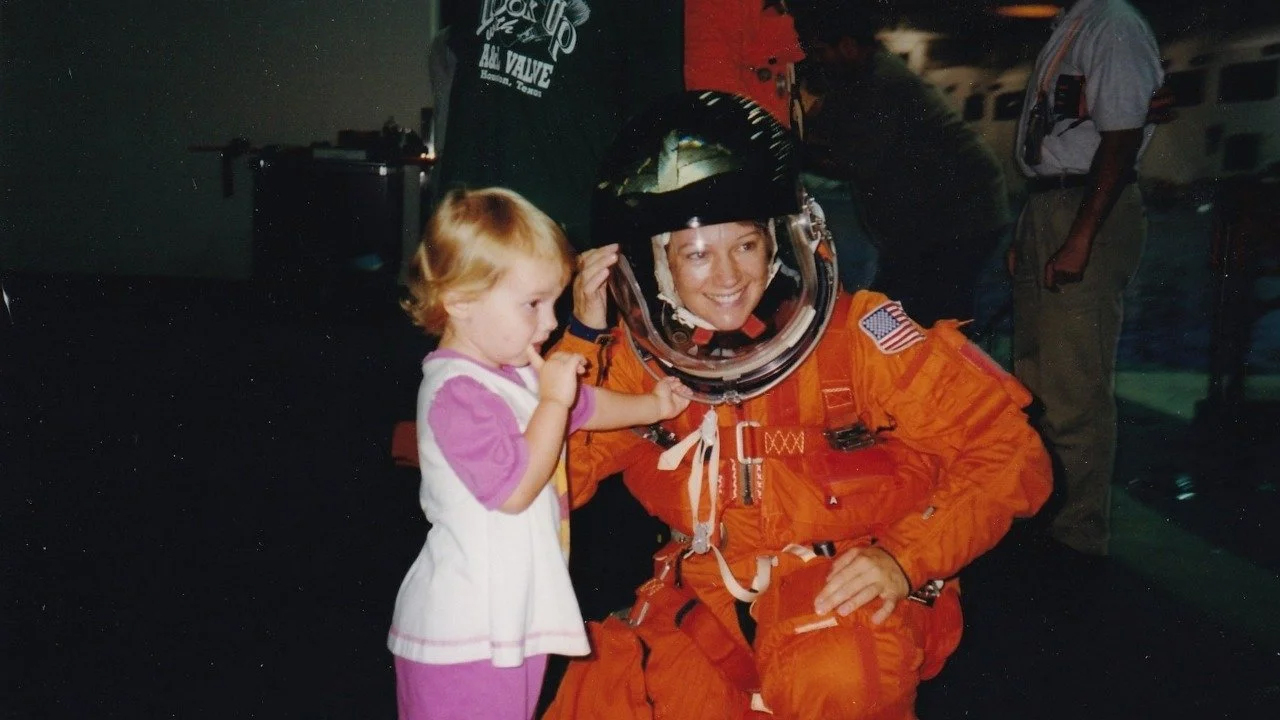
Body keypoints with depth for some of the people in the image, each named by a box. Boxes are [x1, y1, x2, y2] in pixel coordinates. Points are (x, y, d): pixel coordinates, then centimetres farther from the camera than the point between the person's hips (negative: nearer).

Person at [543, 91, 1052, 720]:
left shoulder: (858, 336, -11)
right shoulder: (638, 359, -1)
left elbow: (1011, 452, -9)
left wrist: (906, 558, -21)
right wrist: (583, 337, -14)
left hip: (850, 593, -3)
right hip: (706, 602, 4)